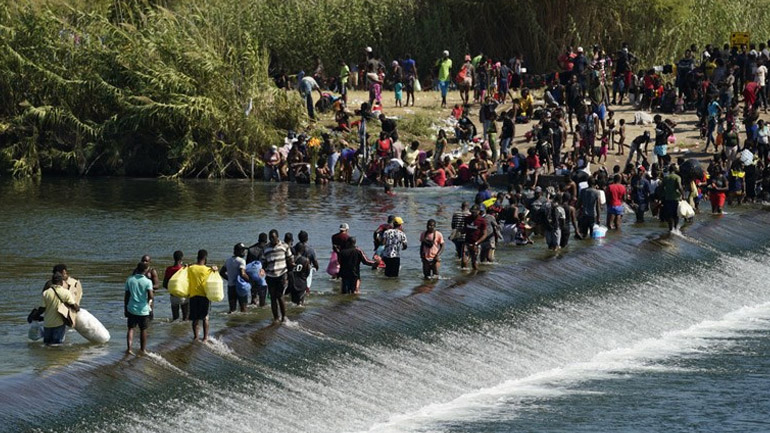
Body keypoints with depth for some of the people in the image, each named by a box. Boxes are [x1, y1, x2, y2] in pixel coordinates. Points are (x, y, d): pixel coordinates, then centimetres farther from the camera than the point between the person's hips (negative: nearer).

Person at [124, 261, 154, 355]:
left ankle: (129, 348, -8)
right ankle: (143, 349, 23)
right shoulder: (147, 282, -11)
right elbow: (151, 296, -21)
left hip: (131, 309, 2)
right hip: (143, 310, -2)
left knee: (131, 328, 7)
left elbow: (126, 296, 4)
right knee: (143, 330, 13)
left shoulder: (129, 280, -1)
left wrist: (125, 309, 13)